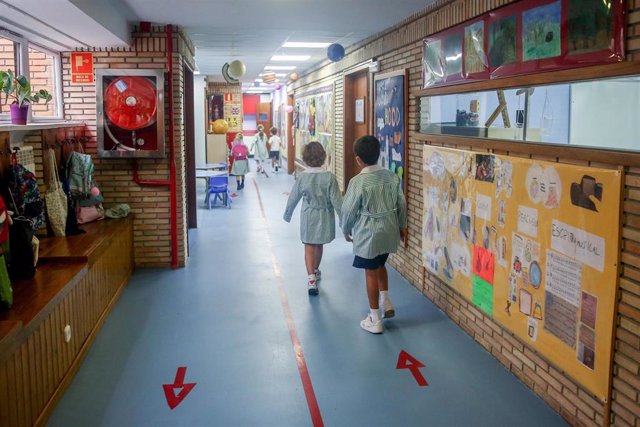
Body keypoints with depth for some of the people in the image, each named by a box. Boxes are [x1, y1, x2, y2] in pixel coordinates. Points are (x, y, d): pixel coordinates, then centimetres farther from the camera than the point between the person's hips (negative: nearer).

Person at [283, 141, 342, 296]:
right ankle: (316, 271, 41)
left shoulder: (302, 177, -13)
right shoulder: (330, 177, -16)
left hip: (308, 216, -1)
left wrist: (287, 214, 14)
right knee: (319, 245, 21)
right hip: (324, 216, 1)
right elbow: (336, 201, -14)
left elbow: (293, 198, -2)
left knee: (309, 247, 5)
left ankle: (311, 278, -9)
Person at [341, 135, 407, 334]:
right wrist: (401, 226, 20)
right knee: (380, 265, 28)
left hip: (368, 234, -5)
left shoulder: (358, 182, -18)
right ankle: (386, 303, 31)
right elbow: (401, 204, 5)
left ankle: (375, 320, 14)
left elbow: (349, 209, -11)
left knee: (371, 273, 5)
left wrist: (346, 229, 7)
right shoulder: (392, 176, -3)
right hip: (388, 230, 6)